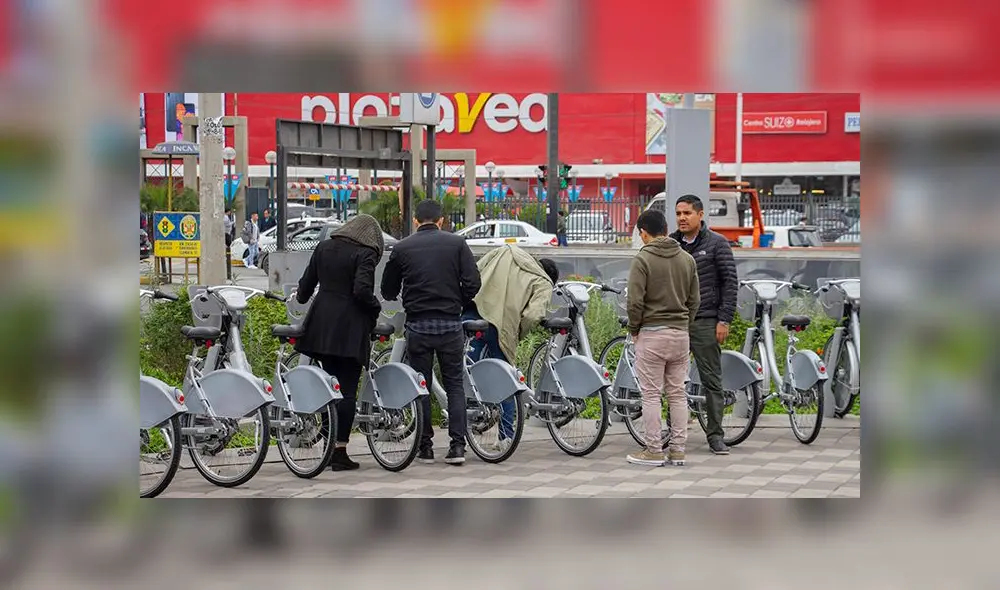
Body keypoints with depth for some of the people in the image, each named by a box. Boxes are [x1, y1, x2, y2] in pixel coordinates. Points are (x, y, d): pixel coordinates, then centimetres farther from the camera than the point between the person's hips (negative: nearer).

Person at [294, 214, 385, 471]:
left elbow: (306, 283, 16)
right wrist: (375, 309, -2)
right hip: (350, 329, -6)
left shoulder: (324, 248, 9)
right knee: (347, 390, -2)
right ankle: (340, 452, -4)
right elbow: (362, 290, -20)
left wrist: (301, 297, 37)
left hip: (321, 325, 6)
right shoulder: (365, 254, -8)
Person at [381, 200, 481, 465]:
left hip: (417, 325, 0)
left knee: (420, 385, 9)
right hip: (450, 324, 0)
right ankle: (457, 445, 0)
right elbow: (473, 283, -5)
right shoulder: (457, 244, 1)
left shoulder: (402, 248, 2)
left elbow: (388, 291, 9)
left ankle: (425, 446, 9)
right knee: (455, 384, 8)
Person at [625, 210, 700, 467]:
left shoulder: (643, 259, -11)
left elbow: (635, 301, -14)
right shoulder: (687, 259, 7)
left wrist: (634, 330, 0)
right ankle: (677, 450, 10)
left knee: (651, 394, 0)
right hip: (681, 334, 6)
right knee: (677, 393, 9)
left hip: (652, 334, -5)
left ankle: (654, 451, 2)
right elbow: (694, 300, 10)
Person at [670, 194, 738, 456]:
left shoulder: (717, 244, -3)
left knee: (712, 380, -1)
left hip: (705, 323, -4)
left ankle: (715, 435, 4)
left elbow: (730, 283, -5)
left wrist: (724, 319, -11)